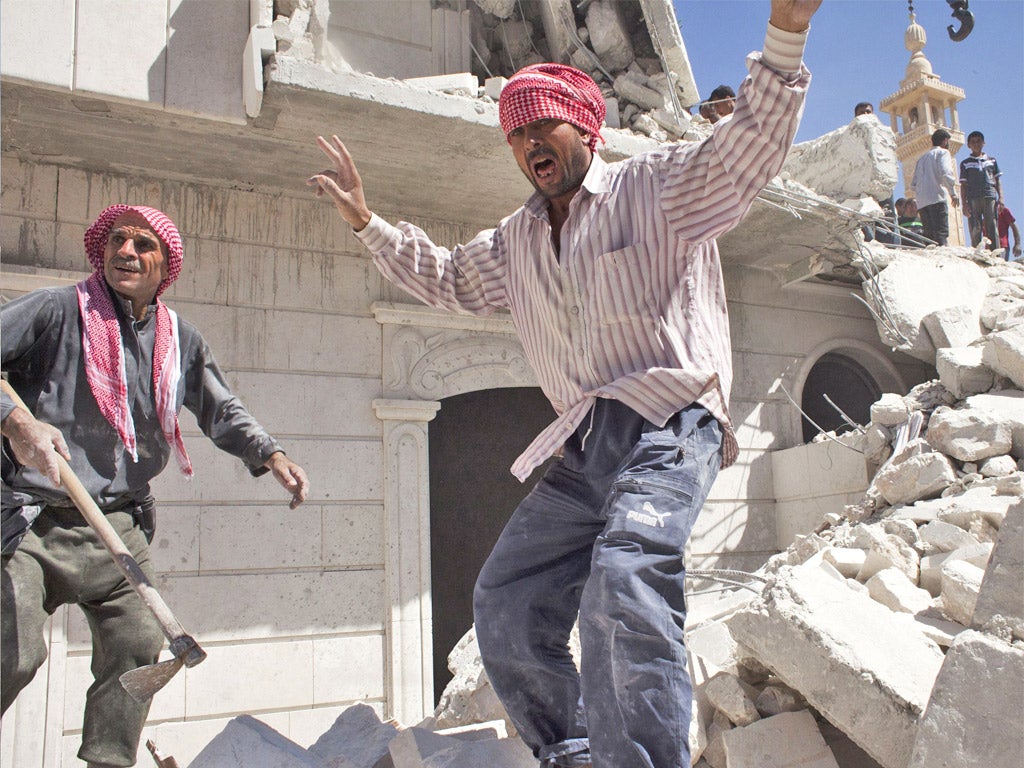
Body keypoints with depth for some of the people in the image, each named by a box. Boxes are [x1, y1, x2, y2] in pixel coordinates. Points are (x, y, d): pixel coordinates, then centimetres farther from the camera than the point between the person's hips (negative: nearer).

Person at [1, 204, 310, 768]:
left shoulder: (180, 341, 9)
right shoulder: (56, 310, -6)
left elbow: (221, 411, 18)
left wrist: (271, 456, 2)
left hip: (120, 524, 5)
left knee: (137, 646, 3)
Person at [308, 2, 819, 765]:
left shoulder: (658, 185, 4)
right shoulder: (516, 240, 23)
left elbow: (748, 150, -9)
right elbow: (450, 280, 35)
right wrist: (369, 223, 28)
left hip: (669, 423, -7)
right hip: (582, 446, 7)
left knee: (624, 581, -33)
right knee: (504, 610, 4)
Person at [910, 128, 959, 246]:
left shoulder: (922, 158, 28)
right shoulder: (943, 152, 9)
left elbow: (913, 185, 21)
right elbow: (945, 172, -10)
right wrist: (953, 193, -6)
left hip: (921, 203, 6)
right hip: (936, 198, -6)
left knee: (929, 235, 1)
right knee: (941, 234, -15)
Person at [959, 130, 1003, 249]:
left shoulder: (991, 160, 19)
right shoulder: (965, 163, 14)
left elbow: (997, 180, 17)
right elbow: (963, 185, 9)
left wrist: (1000, 197, 4)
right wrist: (964, 204, -1)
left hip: (990, 196, 1)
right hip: (973, 199, -1)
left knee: (992, 227, -8)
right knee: (975, 229, -7)